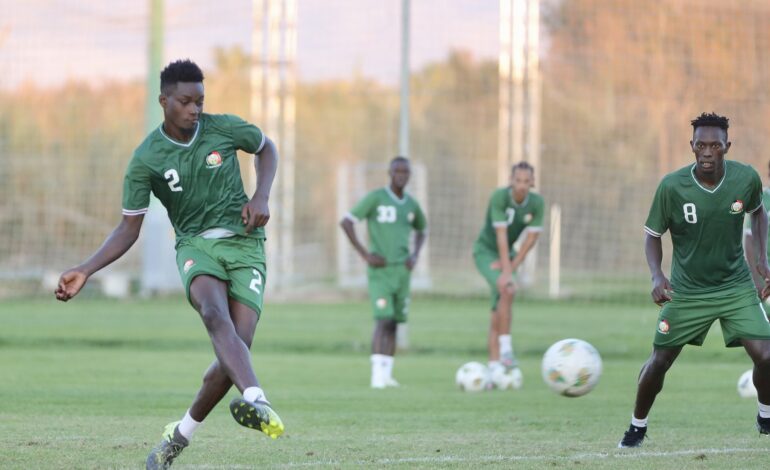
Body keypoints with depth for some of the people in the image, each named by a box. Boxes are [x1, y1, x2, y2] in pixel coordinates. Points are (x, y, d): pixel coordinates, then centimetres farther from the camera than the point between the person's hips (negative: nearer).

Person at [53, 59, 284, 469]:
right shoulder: (145, 160, -4)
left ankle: (180, 435, 8)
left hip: (245, 245, 1)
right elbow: (129, 228, 2)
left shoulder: (224, 128, -2)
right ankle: (255, 400, -59)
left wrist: (261, 196, 1)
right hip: (195, 244, -1)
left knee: (238, 346, -13)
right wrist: (84, 271, -9)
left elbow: (266, 148, 19)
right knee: (215, 315, -35)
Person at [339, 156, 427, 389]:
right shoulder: (375, 198, -6)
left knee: (393, 322, 7)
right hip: (380, 270, -6)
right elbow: (346, 222, -9)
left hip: (402, 270, 6)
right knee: (383, 320, -16)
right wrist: (365, 254, -13)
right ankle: (378, 373, -19)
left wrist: (415, 255, 10)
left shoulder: (411, 204, 11)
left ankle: (387, 373, 12)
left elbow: (421, 229, 29)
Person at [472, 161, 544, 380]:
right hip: (486, 250, -5)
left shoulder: (537, 203, -11)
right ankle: (505, 350, -26)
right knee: (507, 290, -28)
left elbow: (531, 238, -7)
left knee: (498, 311, 2)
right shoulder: (499, 197, -26)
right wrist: (507, 272, -33)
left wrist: (513, 265, -13)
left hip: (507, 254, 5)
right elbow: (501, 235, -30)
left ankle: (494, 366, 2)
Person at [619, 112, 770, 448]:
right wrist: (657, 276, -21)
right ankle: (637, 427, 26)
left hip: (736, 285, 1)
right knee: (659, 360, 1)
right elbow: (652, 234, -5)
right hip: (686, 290, -1)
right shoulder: (671, 186, -19)